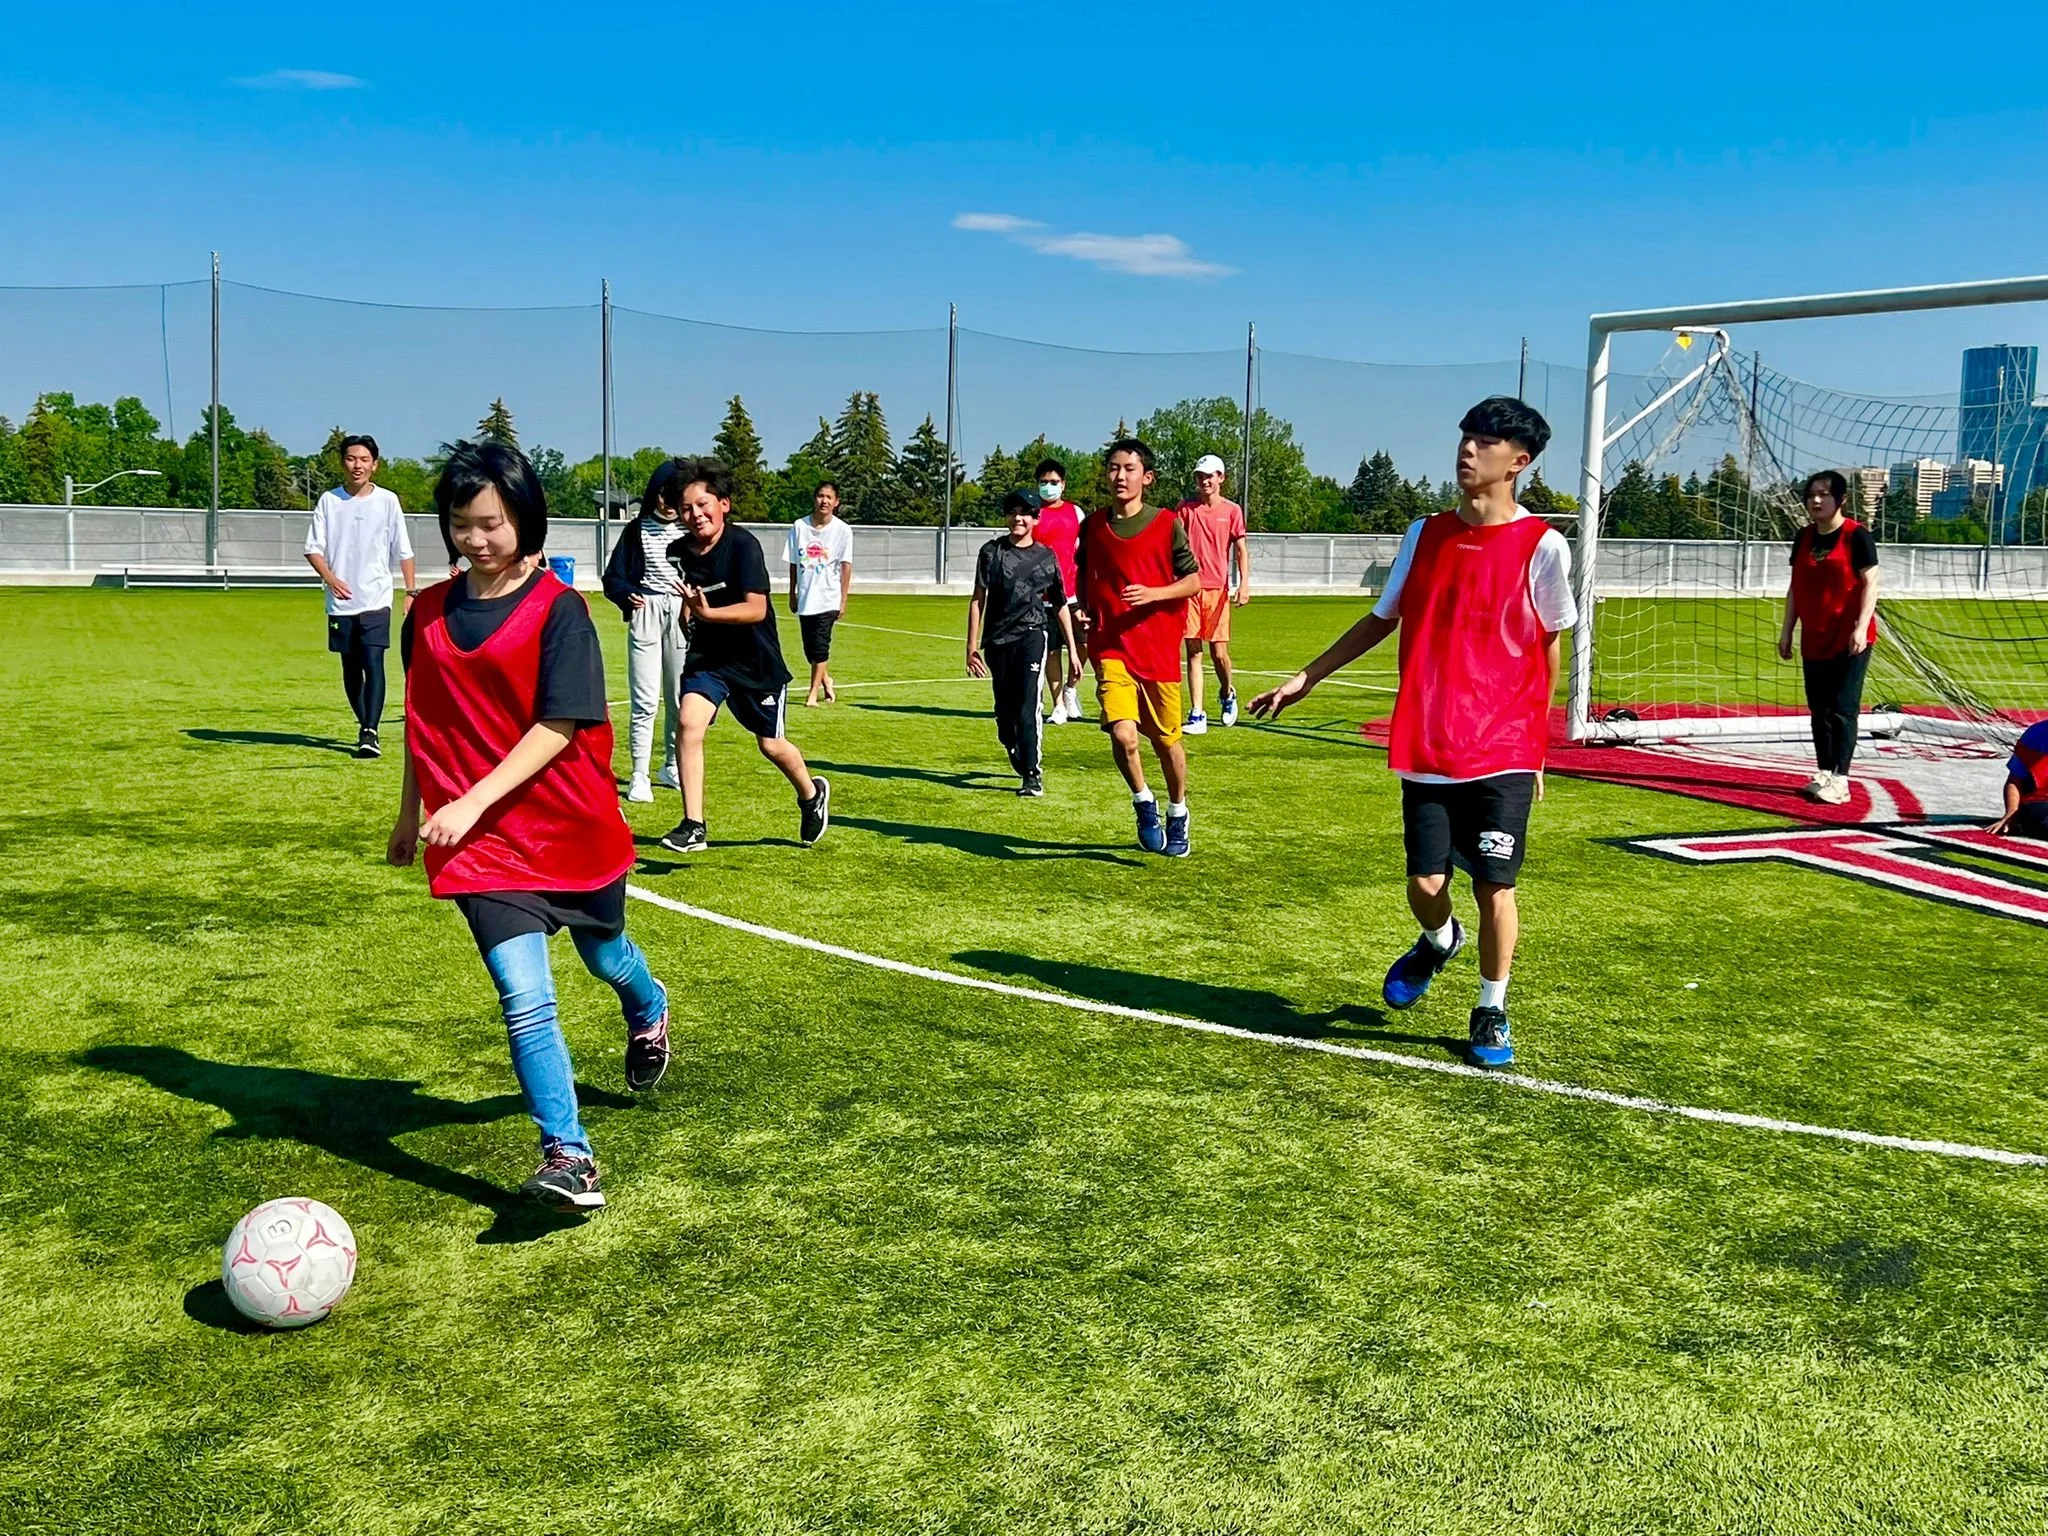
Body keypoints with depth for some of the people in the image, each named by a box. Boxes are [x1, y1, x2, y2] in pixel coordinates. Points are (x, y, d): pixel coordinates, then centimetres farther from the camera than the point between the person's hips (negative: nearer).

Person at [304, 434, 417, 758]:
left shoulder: (387, 501, 2)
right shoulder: (328, 500, 4)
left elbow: (403, 551, 6)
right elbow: (313, 548, 3)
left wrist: (412, 591, 1)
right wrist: (329, 578, -14)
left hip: (376, 600, -2)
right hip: (341, 602, 3)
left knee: (373, 663, -15)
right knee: (350, 669, 11)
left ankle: (370, 733, -19)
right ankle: (365, 726, 25)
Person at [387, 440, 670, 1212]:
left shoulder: (558, 608, -11)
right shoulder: (429, 613, 4)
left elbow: (559, 726, -17)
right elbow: (422, 723, 15)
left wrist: (473, 801, -24)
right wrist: (412, 813, 19)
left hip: (570, 826, -1)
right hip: (481, 841, 2)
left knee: (604, 954, 21)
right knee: (525, 997, -11)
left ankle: (649, 1012, 56)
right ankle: (568, 1157, -8)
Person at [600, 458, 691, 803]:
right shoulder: (637, 530, 2)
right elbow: (613, 577, 2)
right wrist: (628, 594, -18)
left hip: (683, 617, 2)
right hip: (645, 616, -2)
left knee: (680, 700, 9)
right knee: (645, 702, -6)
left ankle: (672, 767, 24)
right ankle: (639, 777, -3)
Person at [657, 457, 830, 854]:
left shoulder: (743, 545, -21)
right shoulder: (679, 552, -5)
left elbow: (756, 609, -29)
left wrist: (708, 613, -39)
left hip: (756, 660, -3)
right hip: (708, 656, 4)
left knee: (771, 745, 10)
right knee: (689, 721, -19)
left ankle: (812, 794, 42)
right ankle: (693, 826, -12)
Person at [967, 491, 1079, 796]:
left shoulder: (1046, 556, 6)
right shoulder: (991, 552, 5)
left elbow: (1061, 606, 12)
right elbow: (978, 600, 5)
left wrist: (1072, 650, 10)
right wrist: (972, 646, -1)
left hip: (1031, 636, -2)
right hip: (998, 641, 2)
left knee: (1028, 707, -14)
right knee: (1004, 712, 8)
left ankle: (1033, 775, -12)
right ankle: (1020, 762, 31)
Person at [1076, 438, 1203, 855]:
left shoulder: (1166, 524, -3)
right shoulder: (1092, 526, 5)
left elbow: (1194, 580, 0)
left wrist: (1154, 594, -16)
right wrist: (1082, 608, 4)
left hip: (1159, 647, -1)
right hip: (1110, 646, 1)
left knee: (1166, 739, 9)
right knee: (1122, 734, -18)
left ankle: (1177, 814, 34)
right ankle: (1144, 805, 9)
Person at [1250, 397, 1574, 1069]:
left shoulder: (1542, 546, -5)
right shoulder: (1424, 535, 6)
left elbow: (1549, 647, 4)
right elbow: (1381, 620, 15)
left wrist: (1537, 743, 7)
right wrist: (1306, 678, 12)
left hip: (1503, 751, -3)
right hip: (1425, 749, 3)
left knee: (1495, 887, -1)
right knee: (1425, 884, 2)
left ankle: (1492, 1012, 20)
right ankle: (1438, 941, 38)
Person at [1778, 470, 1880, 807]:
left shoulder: (1856, 536, -8)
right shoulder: (1803, 537, 9)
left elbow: (1870, 583, -10)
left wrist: (1861, 627, -19)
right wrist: (1787, 631, 11)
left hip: (1849, 640, -6)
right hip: (1814, 639, 6)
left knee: (1843, 709, -6)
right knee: (1819, 709, 9)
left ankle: (1839, 780, -6)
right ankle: (1823, 774, 17)